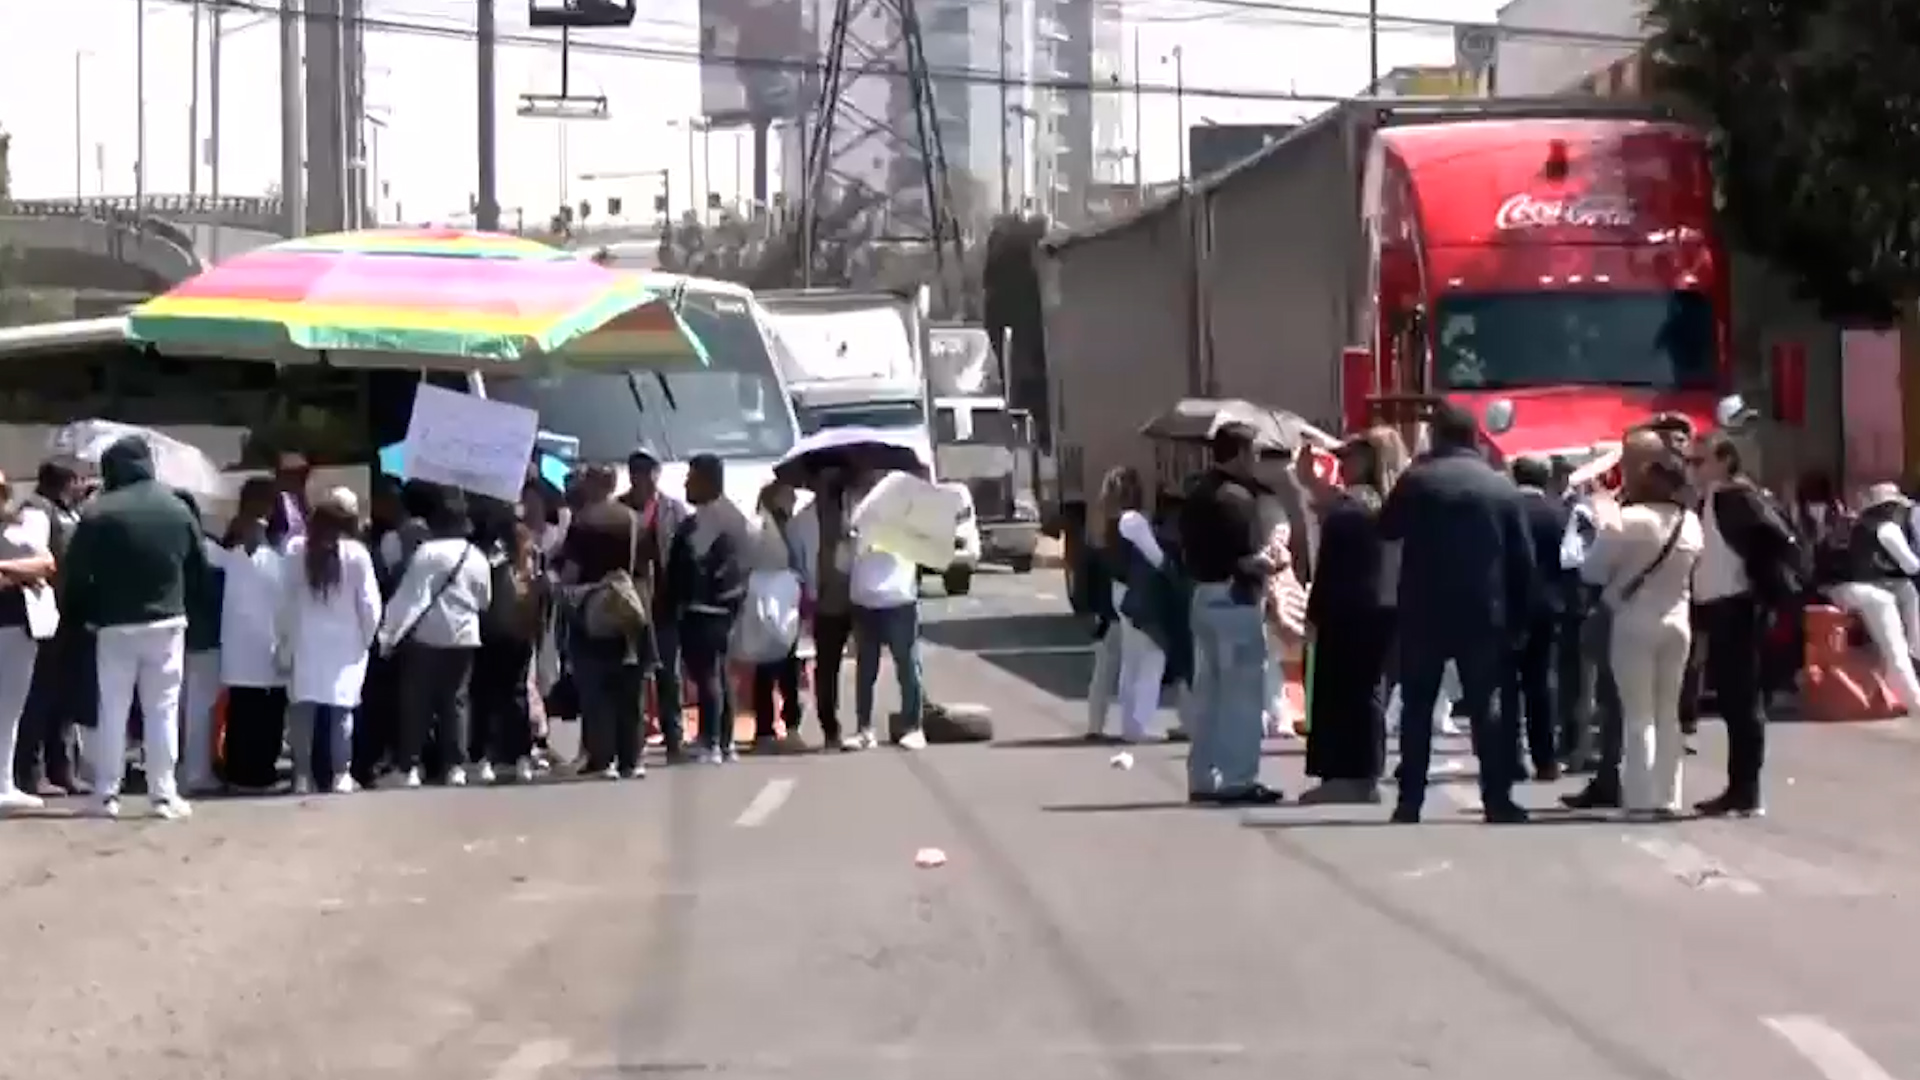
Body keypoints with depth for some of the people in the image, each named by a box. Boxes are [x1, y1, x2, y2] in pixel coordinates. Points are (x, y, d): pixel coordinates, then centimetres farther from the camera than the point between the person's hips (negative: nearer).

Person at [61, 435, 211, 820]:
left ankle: (107, 794, 7)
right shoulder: (177, 509, 0)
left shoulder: (98, 514, -10)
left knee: (113, 711, 6)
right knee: (163, 710, 5)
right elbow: (199, 565, 8)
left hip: (115, 626, -2)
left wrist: (80, 613, 8)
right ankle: (164, 794, 2)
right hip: (166, 622, 2)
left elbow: (75, 573, -7)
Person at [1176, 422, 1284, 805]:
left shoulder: (1197, 494, 12)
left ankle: (1203, 778, 16)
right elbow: (1247, 559, -21)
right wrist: (1268, 563, -4)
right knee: (1243, 692, -3)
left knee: (1208, 691, 13)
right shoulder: (1238, 497, -16)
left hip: (1204, 597, 9)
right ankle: (1238, 779, -3)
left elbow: (1188, 550, 15)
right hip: (1234, 600, -9)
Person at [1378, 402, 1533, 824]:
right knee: (1486, 705, 4)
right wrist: (1518, 614, 9)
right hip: (1484, 613, 1)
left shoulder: (1417, 480, -4)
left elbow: (1386, 530, 10)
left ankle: (1410, 801, 2)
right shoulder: (1502, 486, 2)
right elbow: (1523, 558, 3)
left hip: (1425, 611, -1)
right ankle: (1497, 799, -1)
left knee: (1418, 705, 5)